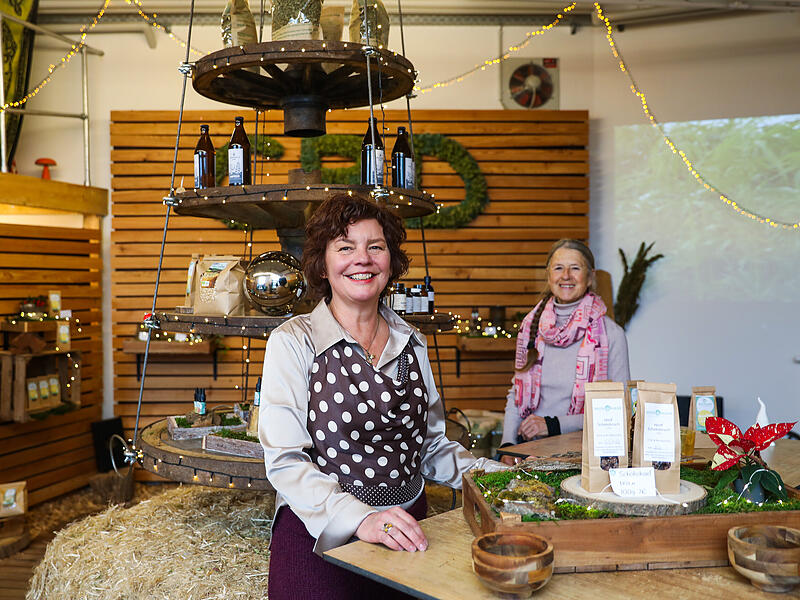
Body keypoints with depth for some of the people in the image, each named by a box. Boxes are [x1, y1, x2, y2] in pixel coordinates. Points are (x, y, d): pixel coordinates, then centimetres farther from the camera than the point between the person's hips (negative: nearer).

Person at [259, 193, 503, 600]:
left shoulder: (411, 344, 6)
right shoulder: (294, 343, -9)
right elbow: (285, 460, -15)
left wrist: (493, 475, -3)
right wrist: (360, 518, -28)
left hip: (407, 535, 4)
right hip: (321, 541, -4)